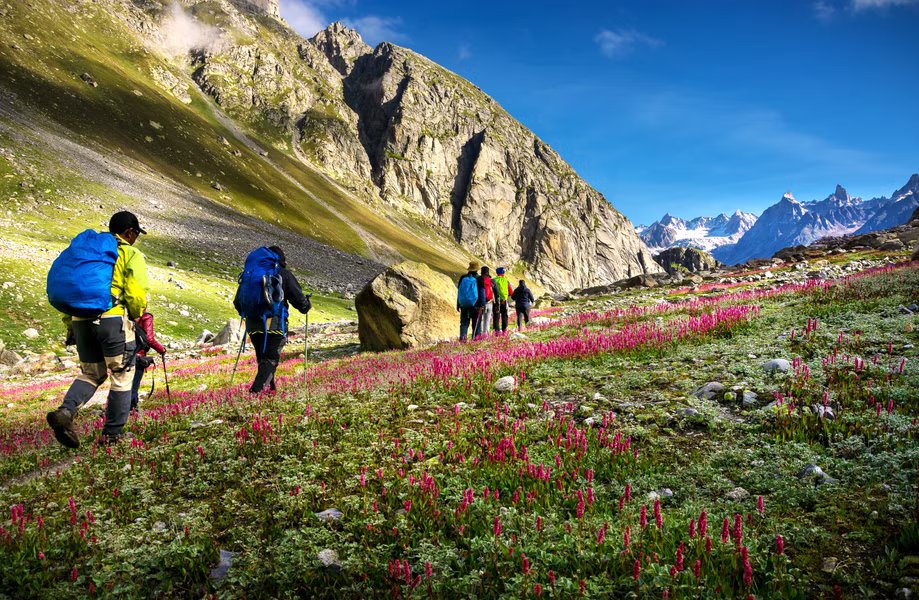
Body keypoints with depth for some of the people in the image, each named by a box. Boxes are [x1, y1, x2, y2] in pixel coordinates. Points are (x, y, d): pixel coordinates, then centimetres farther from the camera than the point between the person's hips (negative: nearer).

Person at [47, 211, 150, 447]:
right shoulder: (131, 255, 2)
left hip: (81, 320, 6)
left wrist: (70, 325, 22)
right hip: (112, 320, -6)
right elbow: (137, 294, -10)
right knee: (121, 375, 6)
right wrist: (137, 315, 10)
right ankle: (113, 433, 9)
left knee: (91, 373, 20)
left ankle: (65, 411, -5)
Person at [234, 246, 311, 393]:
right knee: (271, 359, -2)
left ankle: (270, 388, 23)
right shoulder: (284, 274, 1)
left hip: (254, 325, 5)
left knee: (262, 358, 19)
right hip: (275, 325, -5)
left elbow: (238, 301, 18)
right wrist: (307, 305, 20)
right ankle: (256, 390, -19)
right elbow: (298, 298, -2)